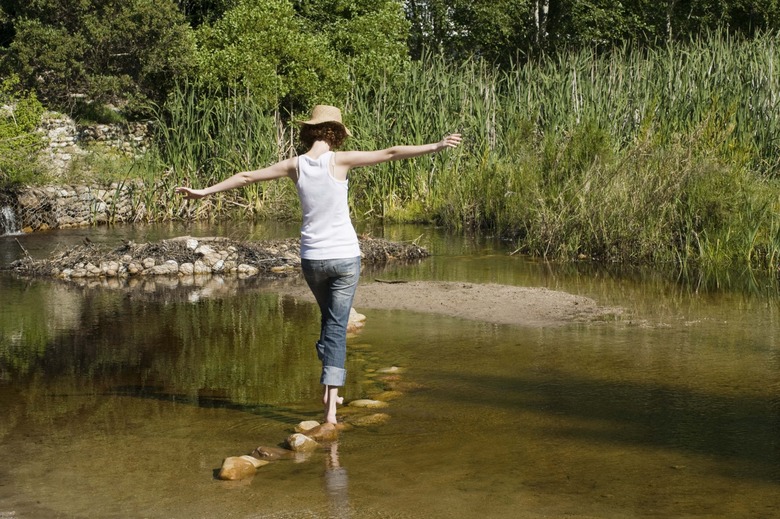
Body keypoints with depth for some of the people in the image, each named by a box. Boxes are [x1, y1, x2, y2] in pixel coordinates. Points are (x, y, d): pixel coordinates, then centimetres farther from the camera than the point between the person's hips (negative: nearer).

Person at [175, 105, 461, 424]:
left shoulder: (295, 165, 0)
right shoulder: (338, 160, -9)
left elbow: (246, 177, 10)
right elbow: (391, 153, -13)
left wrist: (205, 191, 21)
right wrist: (436, 146, -11)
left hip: (312, 257, 3)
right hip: (344, 255, -3)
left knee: (328, 319, 23)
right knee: (337, 325, 0)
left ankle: (331, 388, 25)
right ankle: (331, 393, -6)